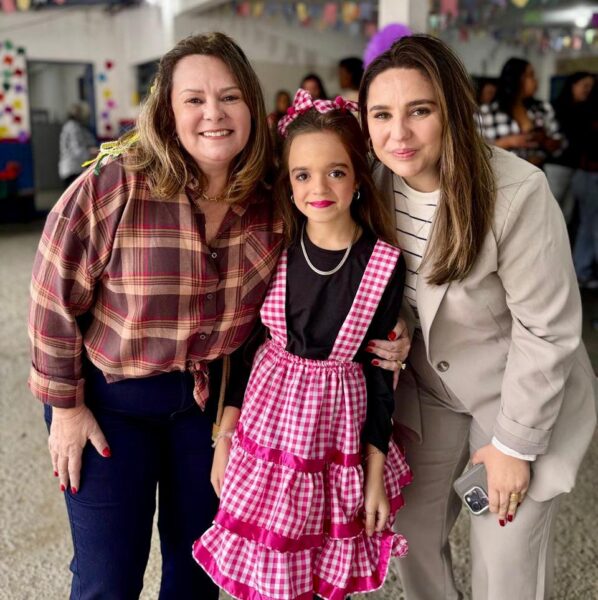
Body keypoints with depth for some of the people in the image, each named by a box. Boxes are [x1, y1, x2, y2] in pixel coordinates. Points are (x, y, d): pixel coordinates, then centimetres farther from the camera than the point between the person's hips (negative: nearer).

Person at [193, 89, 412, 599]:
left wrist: (376, 475, -1)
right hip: (269, 422, 1)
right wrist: (223, 440, 1)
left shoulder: (384, 263, -10)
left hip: (340, 420, 0)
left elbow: (380, 373, -4)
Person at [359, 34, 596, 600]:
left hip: (520, 397, -4)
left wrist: (514, 444, -14)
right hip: (426, 389, 5)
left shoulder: (518, 193, -28)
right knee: (412, 534, 14)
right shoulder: (377, 183, -11)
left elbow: (547, 331, -21)